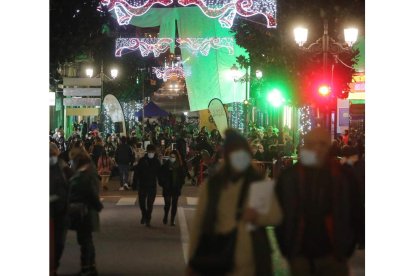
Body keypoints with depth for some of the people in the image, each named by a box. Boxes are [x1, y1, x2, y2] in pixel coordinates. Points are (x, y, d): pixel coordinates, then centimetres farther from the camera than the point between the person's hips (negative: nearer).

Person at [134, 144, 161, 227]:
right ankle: (144, 215, 31)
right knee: (141, 202, 6)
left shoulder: (157, 162, 0)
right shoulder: (142, 161, -3)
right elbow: (137, 172, -2)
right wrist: (135, 182, -7)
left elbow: (159, 173, 5)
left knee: (150, 203, 1)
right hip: (142, 185, 0)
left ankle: (148, 220, 10)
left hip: (152, 186, 0)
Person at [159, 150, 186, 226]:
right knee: (167, 203, -2)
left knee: (174, 204, 4)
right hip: (167, 188, -1)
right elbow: (161, 175, 1)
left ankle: (172, 220, 13)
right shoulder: (165, 165, -3)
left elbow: (183, 176, 6)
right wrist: (162, 184, -6)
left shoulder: (180, 166, -1)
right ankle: (165, 217, 24)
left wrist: (180, 185, -2)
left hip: (176, 188, 1)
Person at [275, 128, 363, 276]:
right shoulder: (289, 176, 1)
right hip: (299, 255, 0)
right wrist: (286, 249, 3)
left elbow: (354, 213, 7)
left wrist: (346, 249, 4)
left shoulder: (343, 176, 0)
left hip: (333, 254, 0)